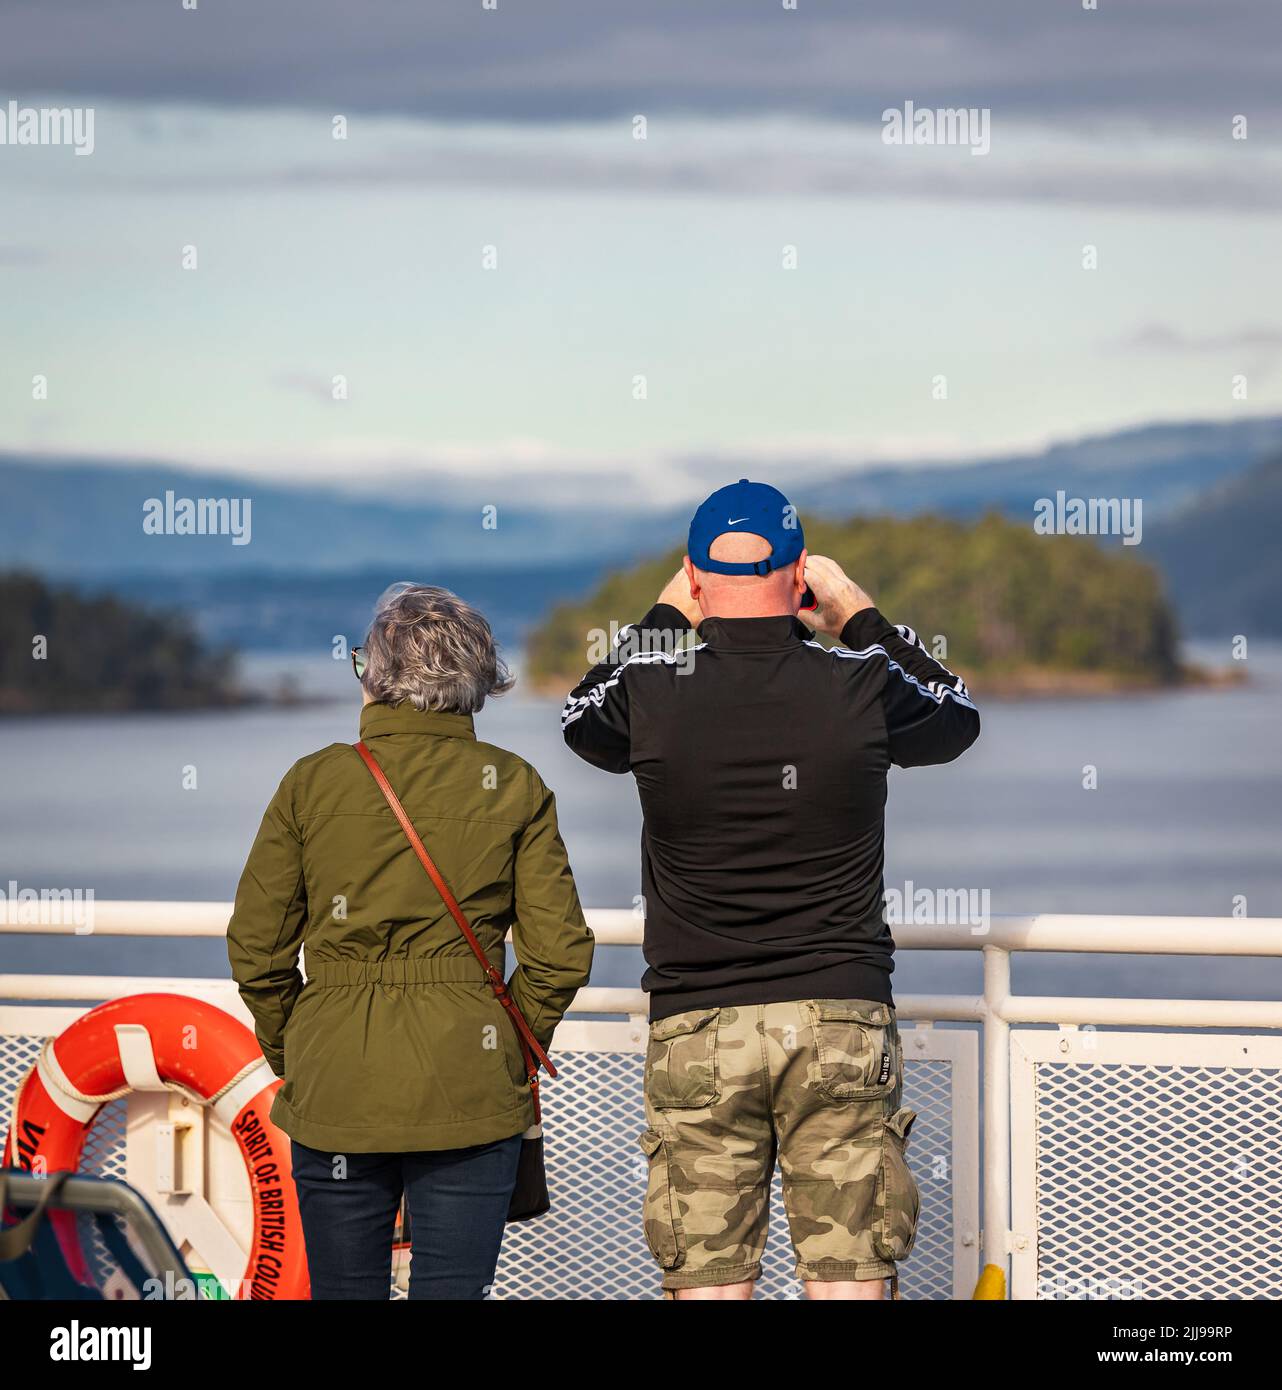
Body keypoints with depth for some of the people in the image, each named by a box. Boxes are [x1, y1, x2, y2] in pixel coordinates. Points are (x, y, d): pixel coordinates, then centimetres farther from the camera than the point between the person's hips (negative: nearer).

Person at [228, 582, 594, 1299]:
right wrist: (510, 1048, 10)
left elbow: (257, 947, 2)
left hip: (335, 1087, 1)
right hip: (468, 1093, 0)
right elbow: (561, 951, -3)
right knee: (454, 1290, 1)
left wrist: (292, 1056, 15)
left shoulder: (312, 782, 0)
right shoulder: (513, 786, -1)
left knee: (346, 1292, 8)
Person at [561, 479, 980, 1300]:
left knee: (708, 1285, 2)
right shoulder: (862, 687, -4)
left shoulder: (652, 695, -4)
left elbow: (581, 716, 21)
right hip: (842, 1017, 0)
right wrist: (859, 615, 23)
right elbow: (959, 717, 19)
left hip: (696, 1027, 0)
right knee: (851, 1284, 1)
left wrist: (666, 617, 28)